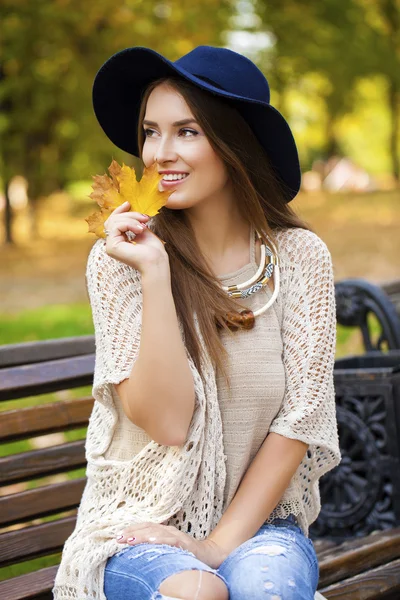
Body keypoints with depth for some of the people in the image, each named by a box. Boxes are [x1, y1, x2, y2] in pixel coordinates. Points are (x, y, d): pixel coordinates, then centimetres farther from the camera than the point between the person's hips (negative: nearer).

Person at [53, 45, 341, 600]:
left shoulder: (300, 256, -2)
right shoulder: (119, 258, -6)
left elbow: (300, 417, -2)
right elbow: (168, 421, -14)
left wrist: (222, 543, -11)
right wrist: (154, 273, -21)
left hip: (259, 518, 1)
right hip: (141, 527, -1)